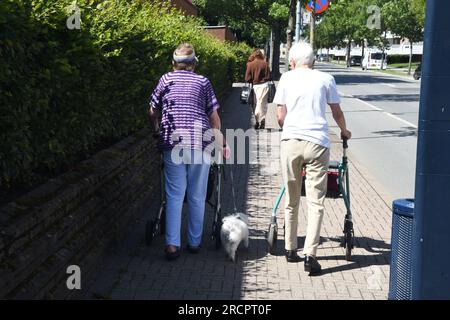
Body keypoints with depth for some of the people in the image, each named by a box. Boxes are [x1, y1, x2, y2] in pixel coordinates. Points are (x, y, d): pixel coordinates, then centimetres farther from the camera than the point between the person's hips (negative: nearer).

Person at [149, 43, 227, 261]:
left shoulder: (165, 80, 11)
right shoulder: (203, 82, 10)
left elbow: (153, 113, 14)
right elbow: (214, 117, 7)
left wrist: (159, 132, 33)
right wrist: (220, 142, 18)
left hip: (172, 143, 0)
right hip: (200, 143, 0)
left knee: (174, 195, 3)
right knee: (197, 196, 9)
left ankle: (172, 244, -5)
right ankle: (194, 242, 17)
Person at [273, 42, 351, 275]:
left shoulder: (286, 78, 9)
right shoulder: (326, 79, 9)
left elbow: (280, 117, 7)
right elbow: (337, 113, 16)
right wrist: (344, 132, 35)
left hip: (290, 142, 1)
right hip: (317, 143, -1)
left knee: (291, 201, 14)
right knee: (316, 202, 0)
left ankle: (290, 249, 23)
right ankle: (310, 254, -9)